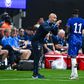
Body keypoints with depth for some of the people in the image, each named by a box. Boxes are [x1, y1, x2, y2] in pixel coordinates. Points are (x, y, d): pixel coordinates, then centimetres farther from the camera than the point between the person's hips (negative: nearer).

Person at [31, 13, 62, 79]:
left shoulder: (52, 24, 6)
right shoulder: (45, 24, -20)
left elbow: (55, 33, 7)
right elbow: (47, 29, -40)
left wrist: (57, 26, -7)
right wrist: (55, 25, -36)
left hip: (40, 41, 10)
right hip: (36, 41, -10)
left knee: (37, 57, 13)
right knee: (37, 57, -10)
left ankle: (35, 73, 19)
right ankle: (35, 74, -9)